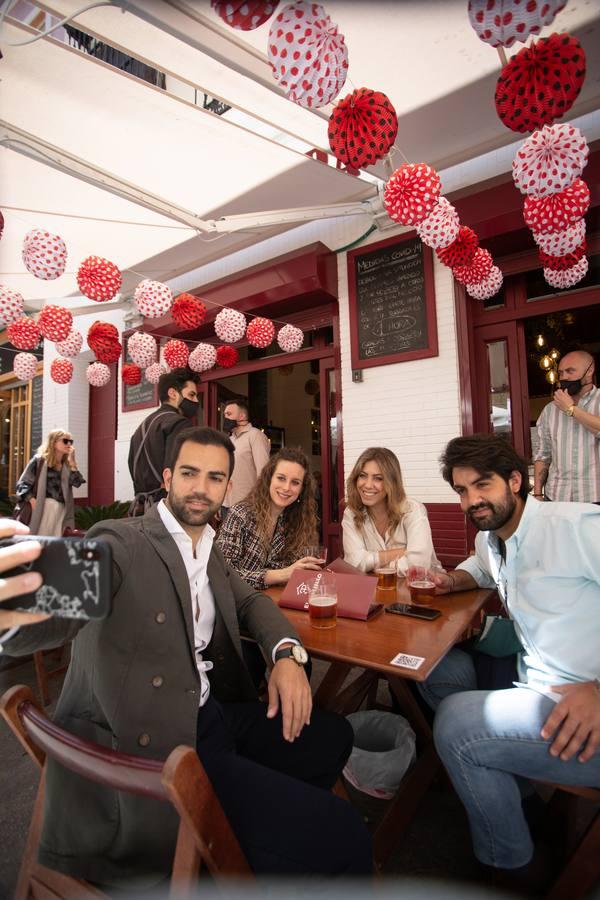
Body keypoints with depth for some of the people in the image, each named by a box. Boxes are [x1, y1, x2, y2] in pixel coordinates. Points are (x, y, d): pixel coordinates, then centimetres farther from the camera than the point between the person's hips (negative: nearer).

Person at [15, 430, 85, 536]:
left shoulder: (67, 465, 13)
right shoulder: (39, 460, 1)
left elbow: (77, 482, -3)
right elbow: (22, 484, -2)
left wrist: (72, 460, -3)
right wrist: (32, 500, -17)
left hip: (61, 509, 4)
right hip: (42, 508, -4)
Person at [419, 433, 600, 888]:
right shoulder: (490, 540, 8)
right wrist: (454, 580, 9)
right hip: (538, 689, 8)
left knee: (456, 723, -19)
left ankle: (511, 866, 10)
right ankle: (499, 781, 23)